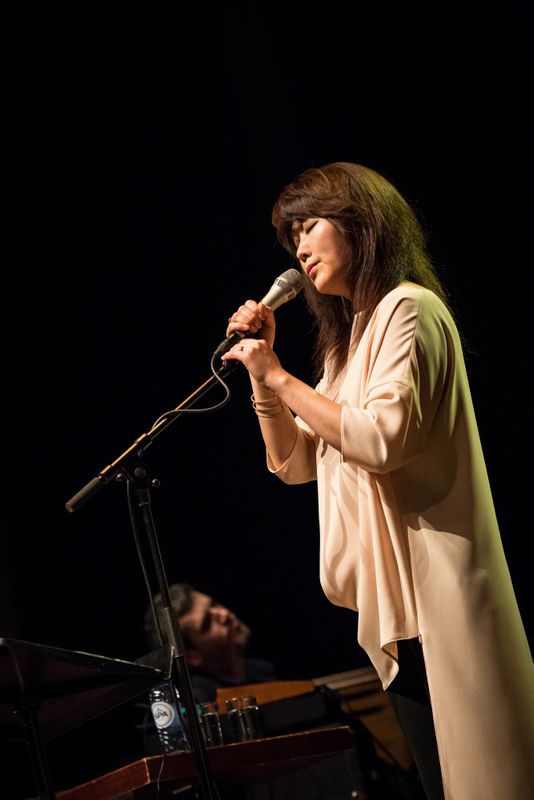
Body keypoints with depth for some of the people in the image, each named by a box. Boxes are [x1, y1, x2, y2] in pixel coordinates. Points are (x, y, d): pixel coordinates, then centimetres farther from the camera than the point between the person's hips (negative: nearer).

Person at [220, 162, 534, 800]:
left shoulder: (407, 308, -7)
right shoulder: (348, 339, 21)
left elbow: (383, 438, -21)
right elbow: (293, 463, 20)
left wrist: (281, 376, -12)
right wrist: (262, 372, 8)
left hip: (430, 594, -9)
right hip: (390, 603, 9)